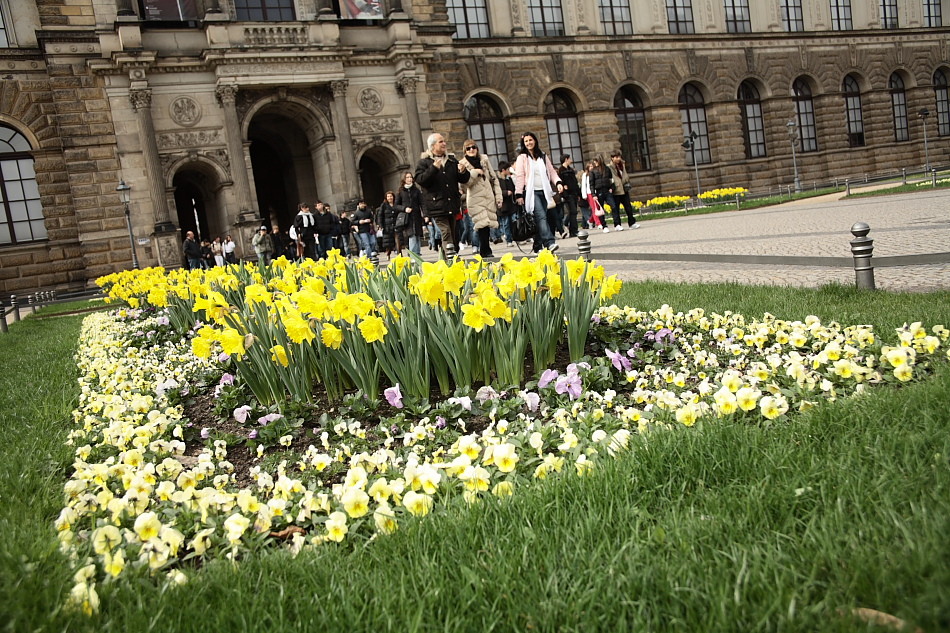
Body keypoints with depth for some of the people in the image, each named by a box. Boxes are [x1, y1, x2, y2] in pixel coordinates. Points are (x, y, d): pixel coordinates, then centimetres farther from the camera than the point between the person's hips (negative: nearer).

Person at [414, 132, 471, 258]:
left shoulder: (452, 160, 16)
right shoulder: (424, 162, 1)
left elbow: (464, 180, 19)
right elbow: (419, 180, -13)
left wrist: (463, 172, -4)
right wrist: (434, 168, -21)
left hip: (452, 204, 6)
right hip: (437, 204, -6)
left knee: (452, 233, 10)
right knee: (445, 232, -16)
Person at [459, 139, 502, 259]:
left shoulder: (484, 160, 12)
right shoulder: (462, 164, 1)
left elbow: (494, 178, 15)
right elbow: (464, 184, -9)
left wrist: (498, 196, 10)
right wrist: (475, 172, -13)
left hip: (489, 198, 4)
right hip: (475, 200, -4)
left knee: (487, 226, 3)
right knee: (482, 225, -14)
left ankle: (484, 250, 12)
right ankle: (486, 251, -8)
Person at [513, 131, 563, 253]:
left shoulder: (543, 156, 17)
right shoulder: (522, 157, 4)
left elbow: (552, 172, 18)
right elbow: (519, 176, -2)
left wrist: (558, 182, 0)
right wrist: (519, 194, -8)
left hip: (544, 191, 5)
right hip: (532, 192, -5)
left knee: (540, 218, 2)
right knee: (541, 216, -20)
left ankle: (538, 246, 10)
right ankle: (549, 242, -31)